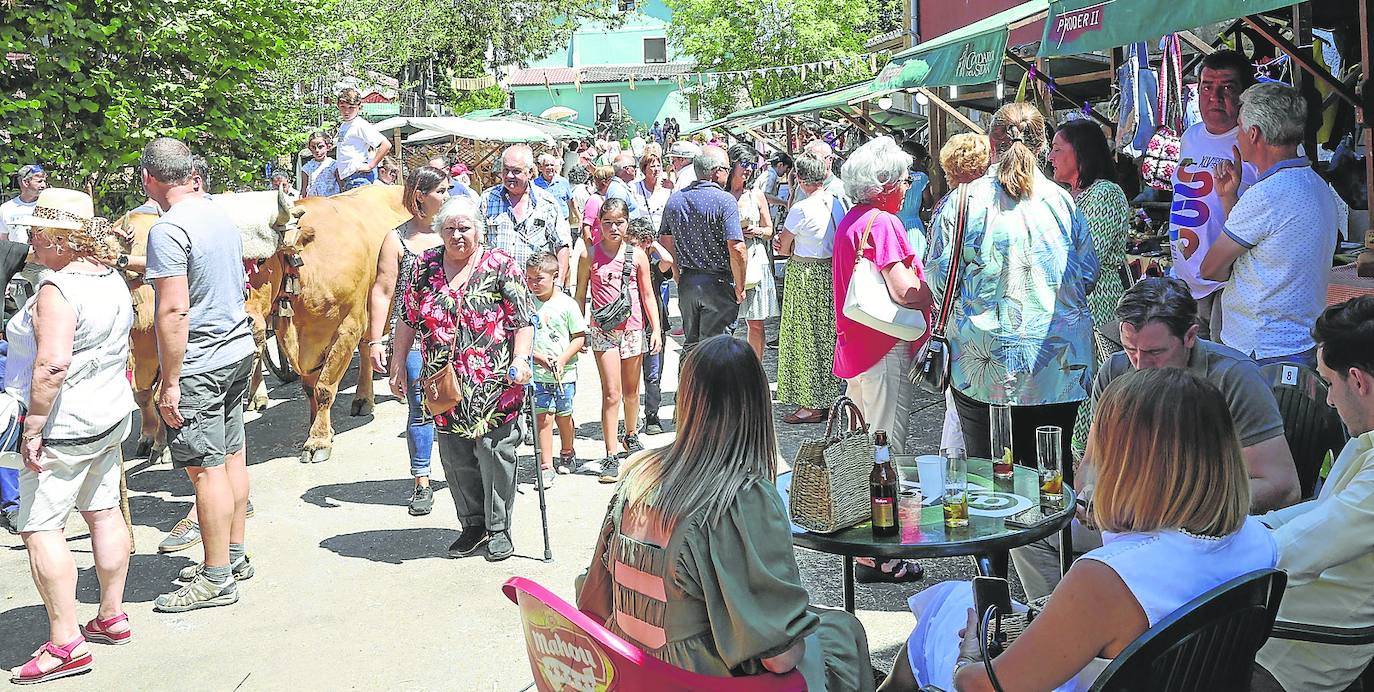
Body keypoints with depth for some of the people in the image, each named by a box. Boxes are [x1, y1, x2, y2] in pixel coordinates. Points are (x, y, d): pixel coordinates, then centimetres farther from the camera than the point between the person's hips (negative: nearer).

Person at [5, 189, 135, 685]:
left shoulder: (56, 290, -21)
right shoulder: (112, 280, 7)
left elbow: (53, 365, -30)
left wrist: (33, 428, -24)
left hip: (64, 425, -9)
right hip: (112, 416, 9)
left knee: (40, 528, -2)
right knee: (104, 512, 17)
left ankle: (66, 643, -1)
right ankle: (112, 617, 28)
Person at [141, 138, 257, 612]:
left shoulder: (169, 230, -17)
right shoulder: (220, 216, 9)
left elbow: (174, 311, -22)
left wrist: (170, 382, -18)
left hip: (199, 363, -9)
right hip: (239, 349, 9)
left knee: (206, 468, -2)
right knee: (231, 457, 16)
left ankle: (217, 579, 5)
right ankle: (234, 556, 27)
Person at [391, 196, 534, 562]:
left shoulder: (501, 265, -3)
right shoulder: (426, 266, 7)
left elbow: (523, 321, -5)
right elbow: (408, 319, 13)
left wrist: (520, 359, -17)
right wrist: (398, 364, 10)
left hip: (494, 386, -4)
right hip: (445, 387, 4)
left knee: (495, 455, 0)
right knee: (456, 460, 10)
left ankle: (499, 528, 15)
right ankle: (473, 524, 26)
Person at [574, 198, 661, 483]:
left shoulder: (637, 255, 2)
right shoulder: (590, 256, -2)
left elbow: (648, 295, 7)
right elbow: (580, 295, 5)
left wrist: (656, 329, 3)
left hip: (633, 328, 2)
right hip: (603, 330, -2)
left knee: (631, 390, 15)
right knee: (611, 393, -8)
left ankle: (631, 437, 39)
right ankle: (612, 457, -5)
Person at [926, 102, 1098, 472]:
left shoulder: (962, 201, -5)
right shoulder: (1062, 201, 1)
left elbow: (940, 280, -3)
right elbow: (1089, 274, 9)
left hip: (984, 367, -2)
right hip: (1058, 371, 2)